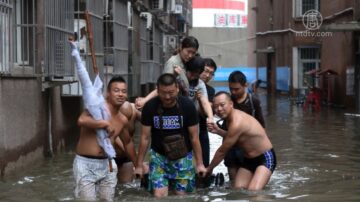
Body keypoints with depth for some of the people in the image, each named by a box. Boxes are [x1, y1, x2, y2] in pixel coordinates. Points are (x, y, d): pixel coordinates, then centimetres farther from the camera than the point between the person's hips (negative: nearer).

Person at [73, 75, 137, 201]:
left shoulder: (123, 120, 8)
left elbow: (128, 142, 26)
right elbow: (81, 121, -35)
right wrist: (105, 124, -28)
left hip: (107, 164, 7)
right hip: (86, 163, -7)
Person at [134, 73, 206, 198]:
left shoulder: (188, 106, -15)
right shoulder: (150, 107, -13)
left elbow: (194, 137, -8)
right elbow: (145, 137, -6)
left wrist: (199, 163, -6)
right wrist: (139, 165, -3)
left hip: (183, 157, 0)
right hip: (159, 156, 0)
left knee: (181, 195, 3)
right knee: (158, 195, -9)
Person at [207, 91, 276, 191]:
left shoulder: (237, 123, -26)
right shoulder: (230, 117, 1)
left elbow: (222, 151, -16)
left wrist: (209, 168, -4)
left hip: (266, 158, -9)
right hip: (249, 160, 9)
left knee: (253, 191, -26)